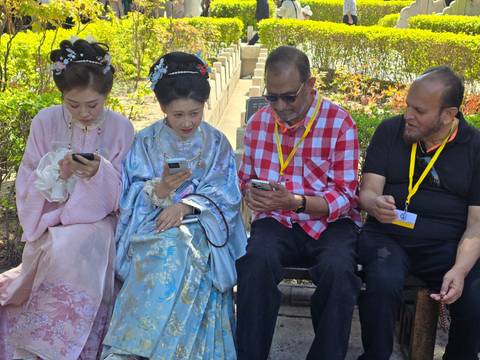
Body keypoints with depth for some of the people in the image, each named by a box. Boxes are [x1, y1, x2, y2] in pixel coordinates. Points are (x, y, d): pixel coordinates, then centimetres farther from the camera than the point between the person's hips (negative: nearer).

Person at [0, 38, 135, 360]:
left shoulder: (121, 129, -5)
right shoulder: (45, 122, -3)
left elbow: (118, 197, -2)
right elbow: (27, 188, 1)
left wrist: (100, 173, -23)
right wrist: (56, 172, -19)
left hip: (96, 221, -1)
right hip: (50, 220, 1)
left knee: (74, 249, -32)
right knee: (57, 251, -30)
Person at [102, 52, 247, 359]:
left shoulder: (216, 143, 10)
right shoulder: (146, 142, 10)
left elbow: (225, 194, -1)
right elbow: (132, 196, 3)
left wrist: (186, 204, -19)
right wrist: (159, 190, -19)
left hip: (200, 225, 0)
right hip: (153, 225, 0)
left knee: (176, 246, -35)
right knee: (167, 247, -36)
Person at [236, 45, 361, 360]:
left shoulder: (340, 123, -6)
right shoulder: (259, 121, 7)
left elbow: (344, 197, -8)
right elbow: (245, 176, 20)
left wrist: (295, 201, -24)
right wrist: (250, 192, -6)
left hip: (330, 222, -2)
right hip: (276, 221, 2)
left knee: (338, 268, -33)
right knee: (257, 260, -31)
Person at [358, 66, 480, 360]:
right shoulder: (390, 131, 2)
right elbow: (368, 191, -1)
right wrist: (375, 204, -27)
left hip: (447, 245, 0)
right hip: (387, 237, 0)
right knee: (383, 283, -32)